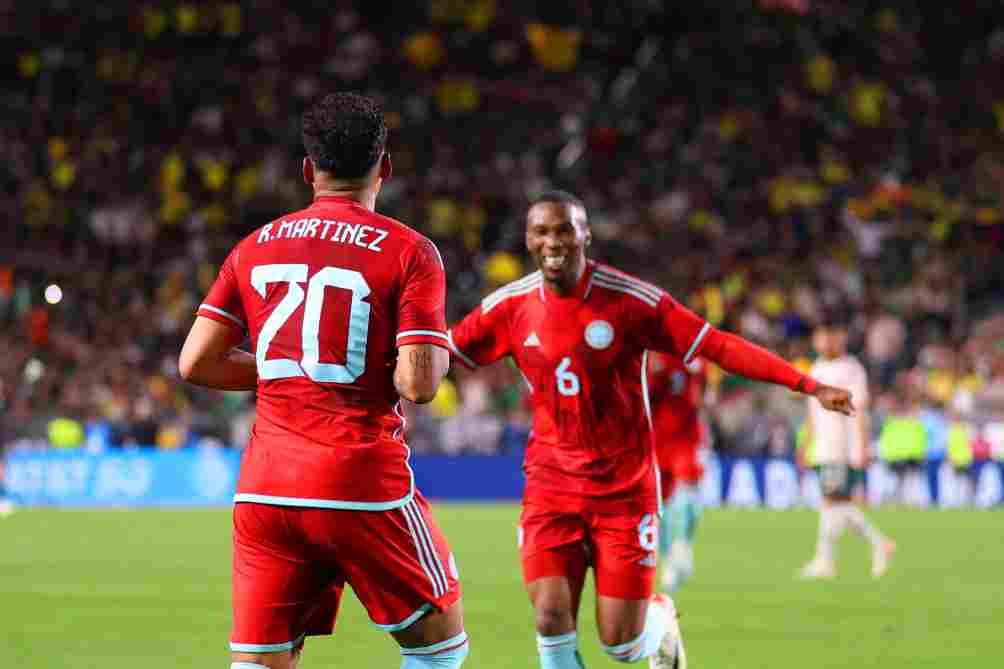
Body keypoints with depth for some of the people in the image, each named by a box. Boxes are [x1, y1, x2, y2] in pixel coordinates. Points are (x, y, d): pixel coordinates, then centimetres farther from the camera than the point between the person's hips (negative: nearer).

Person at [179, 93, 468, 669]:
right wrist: (437, 356, 10)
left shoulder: (255, 248, 10)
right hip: (362, 483, -4)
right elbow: (418, 384, -12)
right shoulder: (408, 252, -4)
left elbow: (196, 363, 8)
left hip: (265, 489, 4)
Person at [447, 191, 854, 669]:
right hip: (551, 484, 2)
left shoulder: (630, 299, -13)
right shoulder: (510, 306, -4)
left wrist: (810, 385, -19)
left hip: (624, 487, -2)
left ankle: (661, 620, 36)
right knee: (551, 621, -14)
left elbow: (719, 346, -14)